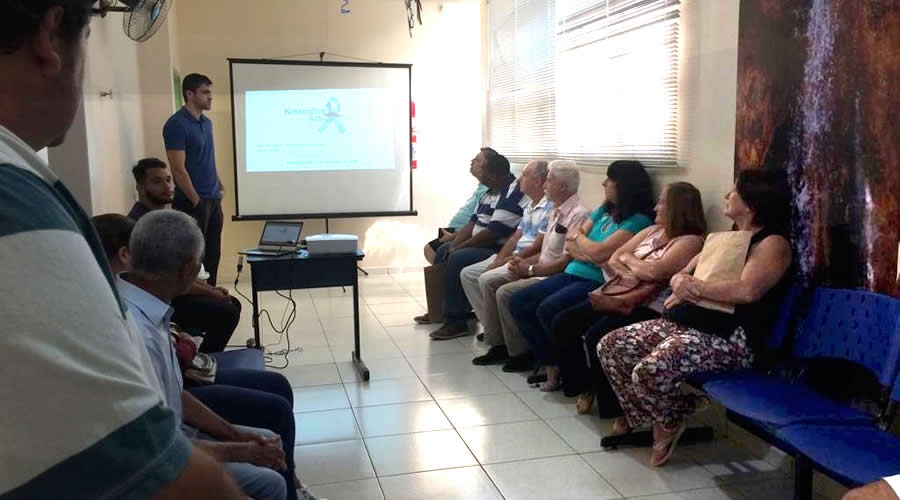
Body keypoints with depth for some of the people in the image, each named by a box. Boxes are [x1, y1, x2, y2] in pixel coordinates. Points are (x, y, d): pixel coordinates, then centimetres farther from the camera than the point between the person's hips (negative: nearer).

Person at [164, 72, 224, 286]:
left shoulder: (207, 123, 12)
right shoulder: (176, 124, -13)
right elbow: (179, 170, -17)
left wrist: (219, 187, 13)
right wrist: (196, 201, -17)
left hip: (213, 200, 8)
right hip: (192, 202, -8)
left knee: (213, 254, 12)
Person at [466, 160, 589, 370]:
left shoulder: (578, 214, -19)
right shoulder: (557, 210, 12)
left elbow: (567, 261, -23)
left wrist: (530, 269, -17)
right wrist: (522, 260, -1)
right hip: (540, 267, 10)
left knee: (505, 293, -23)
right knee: (487, 281, -1)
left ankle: (521, 352, -4)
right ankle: (498, 344, 5)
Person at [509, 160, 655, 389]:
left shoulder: (638, 220, -10)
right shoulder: (604, 210, 15)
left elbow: (598, 252, -18)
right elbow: (569, 245, 11)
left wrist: (578, 237, 1)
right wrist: (587, 254, -9)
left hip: (597, 282, -9)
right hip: (573, 273, 9)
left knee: (547, 310, -29)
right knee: (518, 302, -4)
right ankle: (550, 364, 3)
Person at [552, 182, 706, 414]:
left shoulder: (690, 241, -9)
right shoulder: (652, 231, 17)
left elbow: (653, 272, -24)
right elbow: (613, 260, 13)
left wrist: (628, 258, -4)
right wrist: (631, 272, -9)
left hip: (650, 309, -9)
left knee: (596, 336, -29)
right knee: (562, 323, -2)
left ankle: (611, 403, -7)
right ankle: (583, 386, 13)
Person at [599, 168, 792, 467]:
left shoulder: (773, 243, -6)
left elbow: (747, 290, -25)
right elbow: (681, 274, 19)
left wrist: (695, 286, -13)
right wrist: (680, 282, -6)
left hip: (727, 338, -9)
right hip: (681, 323, 9)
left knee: (649, 371, -31)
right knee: (610, 347, -2)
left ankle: (671, 420, 4)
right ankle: (639, 415, 17)